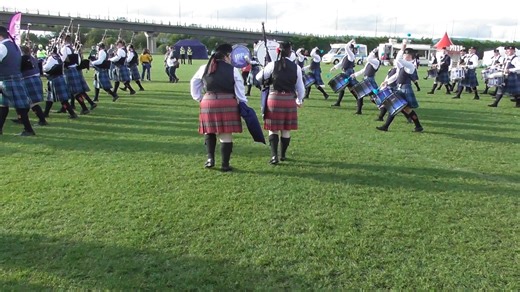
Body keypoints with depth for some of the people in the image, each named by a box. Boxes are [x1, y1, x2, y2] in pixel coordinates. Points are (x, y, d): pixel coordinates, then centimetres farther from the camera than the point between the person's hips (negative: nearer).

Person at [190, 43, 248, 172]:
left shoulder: (204, 68, 11)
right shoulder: (233, 69, 0)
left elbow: (194, 84, 18)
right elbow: (240, 90, 1)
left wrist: (199, 98, 24)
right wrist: (244, 103, 10)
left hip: (208, 102, 3)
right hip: (227, 103, -3)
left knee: (209, 131, 20)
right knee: (226, 135, 2)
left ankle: (210, 158, 10)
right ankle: (225, 164, 7)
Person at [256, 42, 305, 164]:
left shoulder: (272, 65, -6)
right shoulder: (296, 67, -1)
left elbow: (258, 77, 4)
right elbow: (300, 87, 7)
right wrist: (299, 100, 24)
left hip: (274, 98, -1)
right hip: (290, 100, 1)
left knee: (273, 129, 6)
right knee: (286, 130, 12)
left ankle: (274, 156, -2)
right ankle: (283, 155, 25)